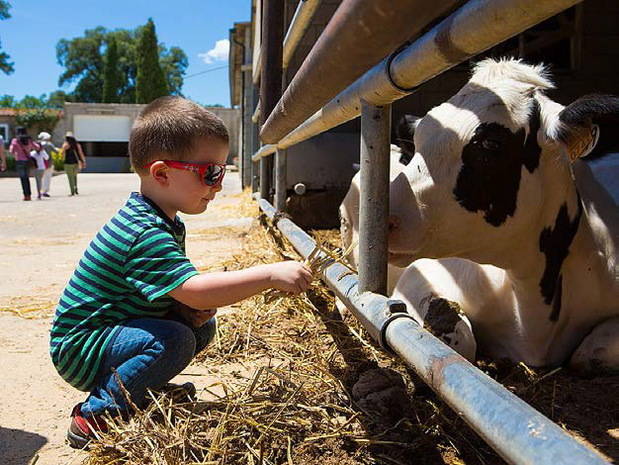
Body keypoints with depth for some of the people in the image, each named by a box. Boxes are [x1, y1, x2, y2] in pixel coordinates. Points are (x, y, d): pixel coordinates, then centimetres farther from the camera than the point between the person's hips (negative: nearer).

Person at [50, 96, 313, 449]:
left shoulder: (164, 222, 5)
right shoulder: (145, 234, -29)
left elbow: (173, 290, 11)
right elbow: (194, 290, -38)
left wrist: (192, 309, -11)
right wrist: (270, 275, -37)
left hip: (111, 329, 9)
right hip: (80, 347, -9)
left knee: (203, 325, 3)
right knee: (174, 339, -30)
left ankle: (143, 386, 12)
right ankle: (95, 416, -14)